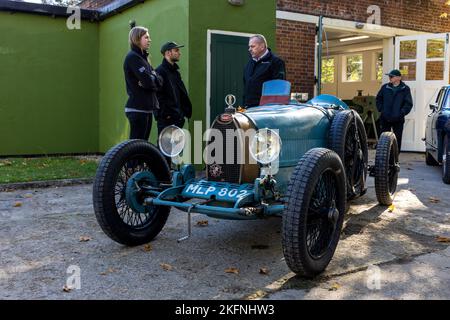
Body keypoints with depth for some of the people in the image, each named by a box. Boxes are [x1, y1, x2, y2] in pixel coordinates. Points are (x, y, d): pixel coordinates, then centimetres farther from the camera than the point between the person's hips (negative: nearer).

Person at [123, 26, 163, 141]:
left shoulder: (142, 57, 19)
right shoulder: (133, 57, -9)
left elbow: (159, 81, 9)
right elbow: (149, 82, -18)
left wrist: (150, 80, -9)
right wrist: (154, 79, 1)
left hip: (146, 108, 9)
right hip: (137, 109, -9)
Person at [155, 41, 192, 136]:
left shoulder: (175, 71, 19)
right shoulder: (160, 71, -9)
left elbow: (183, 94, 20)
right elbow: (159, 96, -17)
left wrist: (186, 110, 10)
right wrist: (165, 114, -19)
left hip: (178, 117, 9)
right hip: (167, 118, -9)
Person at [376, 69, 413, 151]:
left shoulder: (405, 89, -1)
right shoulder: (385, 87, 6)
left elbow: (408, 104, -2)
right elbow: (378, 99, 16)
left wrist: (402, 113, -12)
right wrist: (381, 109, 3)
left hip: (398, 120, -2)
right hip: (385, 119, 2)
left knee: (397, 140, 3)